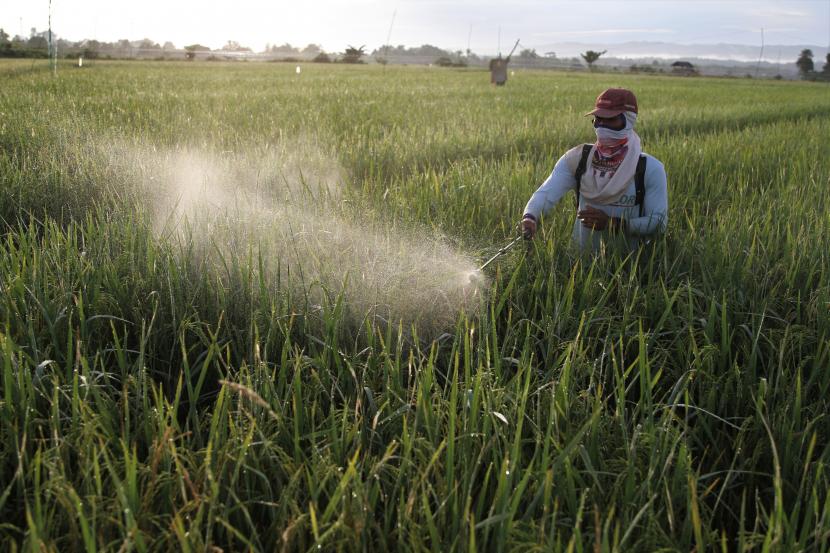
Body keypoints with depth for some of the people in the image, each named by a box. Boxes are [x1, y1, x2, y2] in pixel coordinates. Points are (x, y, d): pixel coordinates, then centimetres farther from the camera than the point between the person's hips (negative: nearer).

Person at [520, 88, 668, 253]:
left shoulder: (650, 168, -6)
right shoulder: (577, 159, 0)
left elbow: (660, 222, -8)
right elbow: (547, 192, -13)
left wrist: (612, 223, -19)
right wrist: (529, 217, -34)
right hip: (582, 256, 1)